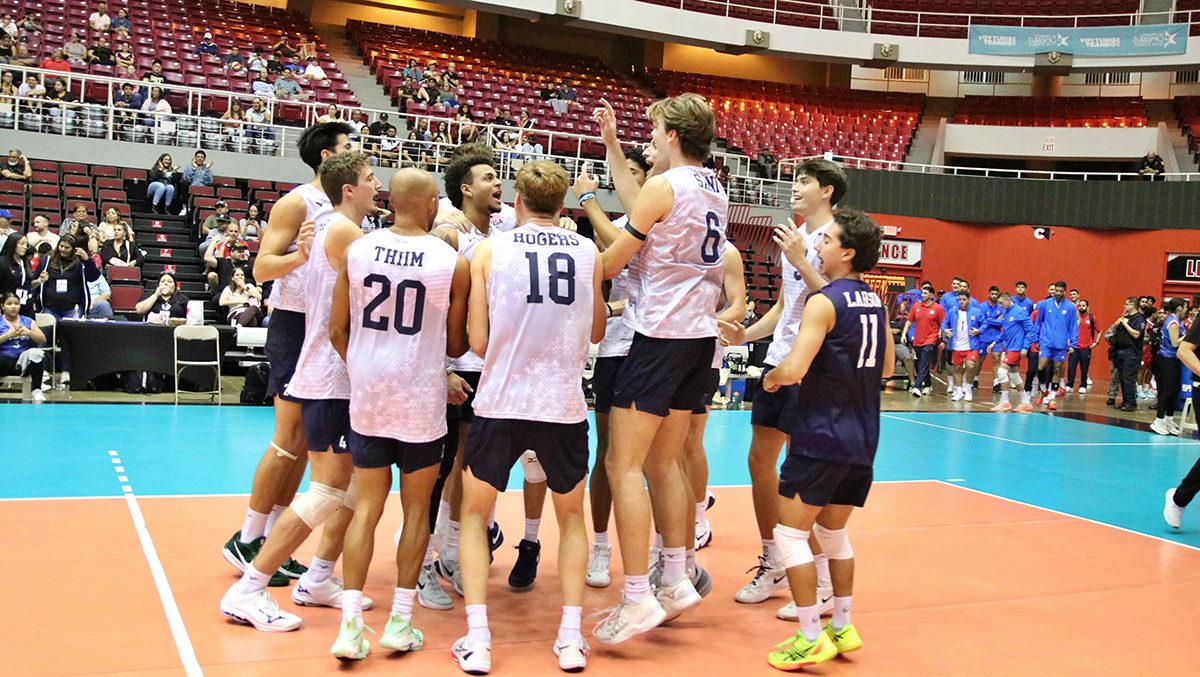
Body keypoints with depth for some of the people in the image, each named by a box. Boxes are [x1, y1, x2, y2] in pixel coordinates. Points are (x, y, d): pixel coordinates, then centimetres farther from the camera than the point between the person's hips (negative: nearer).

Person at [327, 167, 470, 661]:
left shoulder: (356, 249, -2)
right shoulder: (454, 263, -9)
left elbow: (337, 330, 4)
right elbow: (456, 347, 1)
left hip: (367, 396, 2)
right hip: (421, 401, -2)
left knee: (367, 505, 11)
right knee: (416, 509, 12)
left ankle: (350, 623, 6)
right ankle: (400, 621, 17)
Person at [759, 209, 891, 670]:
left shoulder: (823, 302, -15)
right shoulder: (875, 303, 10)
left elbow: (793, 368, -23)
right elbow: (886, 367, 22)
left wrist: (771, 377, -2)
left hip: (821, 436, -8)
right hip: (862, 440, 8)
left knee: (790, 533, 0)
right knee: (833, 531, 21)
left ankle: (811, 638, 1)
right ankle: (842, 627, 26)